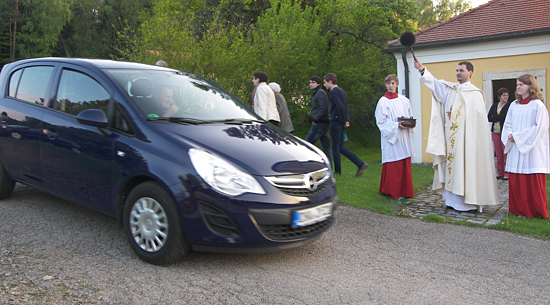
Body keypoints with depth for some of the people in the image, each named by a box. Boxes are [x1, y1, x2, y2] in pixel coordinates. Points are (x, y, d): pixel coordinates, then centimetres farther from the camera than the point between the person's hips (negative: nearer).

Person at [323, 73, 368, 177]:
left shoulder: (333, 92, -13)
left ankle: (337, 172, 10)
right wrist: (346, 121, 12)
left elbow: (340, 107, -25)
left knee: (336, 148, 2)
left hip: (336, 122, -9)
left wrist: (344, 121, -16)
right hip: (342, 123, 9)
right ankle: (360, 163, 4)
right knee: (340, 147, 12)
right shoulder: (341, 90, 17)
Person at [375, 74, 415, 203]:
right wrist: (396, 125, -17)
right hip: (391, 137, -5)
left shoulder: (404, 100, 12)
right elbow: (381, 121, -7)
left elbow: (410, 116, 18)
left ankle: (404, 191, 13)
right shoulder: (383, 102, -2)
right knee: (393, 166, -6)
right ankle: (393, 193, 3)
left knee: (405, 165, 5)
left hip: (404, 139, 5)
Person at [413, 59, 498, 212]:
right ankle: (453, 200, 12)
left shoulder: (474, 92, -3)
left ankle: (469, 202, 0)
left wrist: (455, 113, -7)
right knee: (452, 166, 6)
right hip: (451, 137, 6)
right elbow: (434, 83, 3)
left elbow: (477, 115, -8)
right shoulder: (450, 88, 15)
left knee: (465, 167, -6)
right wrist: (422, 70, -10)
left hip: (465, 137, -6)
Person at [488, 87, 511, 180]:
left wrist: (494, 117, -5)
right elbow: (489, 117, 4)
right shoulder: (494, 106, 14)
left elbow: (504, 116, -15)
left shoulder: (509, 106, -1)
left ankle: (507, 173, 1)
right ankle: (500, 172, 14)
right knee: (498, 153, 7)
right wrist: (499, 118, -8)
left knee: (506, 152, -6)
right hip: (495, 131, 5)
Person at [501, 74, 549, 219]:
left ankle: (536, 211, 10)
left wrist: (517, 136, -14)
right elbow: (507, 124, 14)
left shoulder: (538, 105, -5)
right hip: (516, 149, 5)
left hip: (532, 149, -5)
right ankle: (519, 209, 14)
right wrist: (510, 135, -6)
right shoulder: (514, 105, 12)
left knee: (534, 182, -2)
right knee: (515, 181, 5)